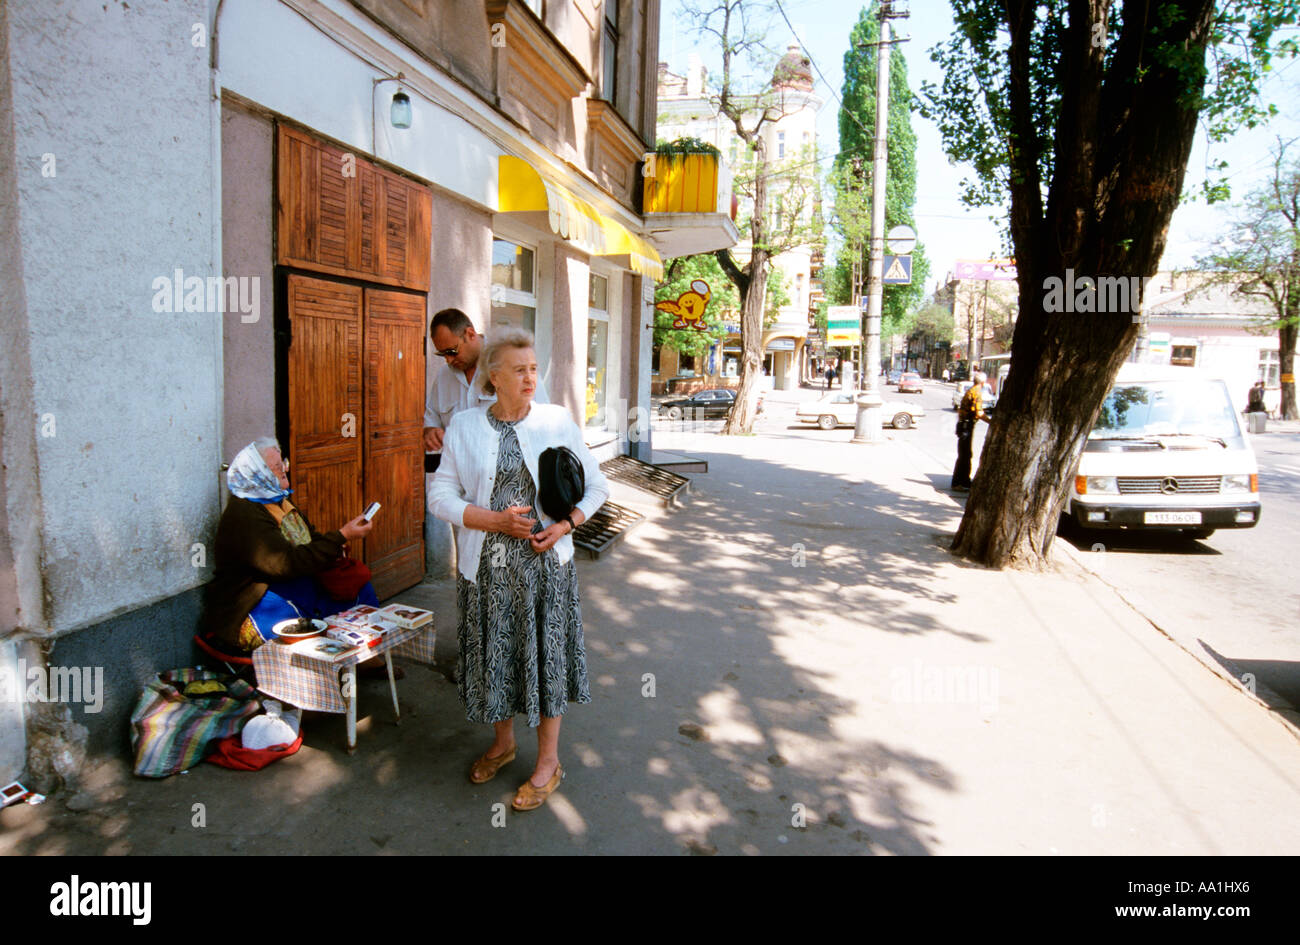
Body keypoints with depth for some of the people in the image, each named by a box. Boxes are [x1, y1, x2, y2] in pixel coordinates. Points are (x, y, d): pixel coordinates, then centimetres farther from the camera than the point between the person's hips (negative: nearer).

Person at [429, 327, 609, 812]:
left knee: (546, 652, 6)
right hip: (487, 565, 1)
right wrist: (496, 521, -16)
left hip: (545, 561, -1)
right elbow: (441, 494, -3)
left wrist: (564, 525, -12)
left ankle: (548, 762, 24)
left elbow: (595, 485, 4)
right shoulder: (464, 426, 0)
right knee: (494, 653, 13)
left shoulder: (558, 421, -1)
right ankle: (503, 742, 38)